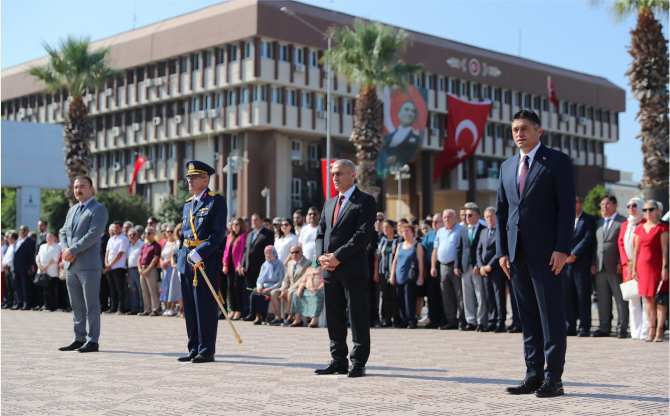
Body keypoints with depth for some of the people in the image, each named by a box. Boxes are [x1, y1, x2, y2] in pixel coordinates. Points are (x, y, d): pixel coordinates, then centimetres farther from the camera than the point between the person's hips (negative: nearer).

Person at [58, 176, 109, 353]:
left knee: (91, 304, -4)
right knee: (76, 305, 10)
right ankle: (79, 339, 16)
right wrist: (65, 249, -2)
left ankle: (93, 341, 0)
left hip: (89, 265, -8)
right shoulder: (72, 210, 20)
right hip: (71, 265, 8)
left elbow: (92, 235, -16)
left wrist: (72, 250, -15)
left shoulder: (98, 210, -6)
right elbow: (64, 232, 18)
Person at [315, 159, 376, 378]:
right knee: (334, 317, 8)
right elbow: (321, 233, 19)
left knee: (357, 317, -2)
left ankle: (358, 362, 3)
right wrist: (321, 256, -1)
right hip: (330, 269, 7)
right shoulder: (329, 204, 21)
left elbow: (363, 233, -12)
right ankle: (339, 360, 15)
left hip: (353, 268, -7)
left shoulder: (365, 201, -2)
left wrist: (338, 256, -15)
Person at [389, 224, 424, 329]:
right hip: (399, 276, 5)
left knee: (410, 299, -10)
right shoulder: (400, 245, 18)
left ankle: (412, 321, -5)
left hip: (410, 276, -5)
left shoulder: (417, 245, 2)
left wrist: (420, 276, -10)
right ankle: (404, 321, 9)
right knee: (401, 300, 3)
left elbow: (420, 261, -3)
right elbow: (395, 261, 18)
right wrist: (392, 275, 11)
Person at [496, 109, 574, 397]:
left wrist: (562, 249, -13)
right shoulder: (507, 167, 17)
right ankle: (533, 375, 12)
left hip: (546, 252, -6)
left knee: (551, 316, -3)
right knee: (528, 318, 8)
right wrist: (502, 251, 7)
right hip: (517, 253, 6)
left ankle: (553, 379, 1)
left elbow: (567, 206, -6)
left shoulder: (557, 161, 0)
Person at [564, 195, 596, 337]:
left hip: (581, 263, -4)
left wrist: (574, 254, -13)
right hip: (566, 263, 5)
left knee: (583, 296, -3)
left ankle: (584, 327, 2)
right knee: (567, 296, 3)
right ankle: (570, 327, 8)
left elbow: (588, 239, -7)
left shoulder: (589, 219, 4)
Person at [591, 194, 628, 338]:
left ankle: (622, 328, 2)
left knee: (620, 299, -2)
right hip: (600, 267, 6)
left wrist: (621, 263, -14)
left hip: (616, 267, -6)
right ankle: (604, 327, 13)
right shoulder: (599, 223, 20)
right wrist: (593, 263, 11)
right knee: (603, 299, 8)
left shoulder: (623, 222, 0)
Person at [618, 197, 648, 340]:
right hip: (628, 266, 6)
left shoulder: (645, 224, -3)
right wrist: (626, 262, 0)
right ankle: (635, 331, 10)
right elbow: (621, 244, 13)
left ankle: (646, 331, -8)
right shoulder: (625, 225, 16)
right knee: (632, 298, 6)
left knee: (646, 298, -9)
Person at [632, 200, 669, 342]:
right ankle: (651, 330, 7)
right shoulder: (640, 229, 13)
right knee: (648, 298, 4)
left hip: (657, 265, -5)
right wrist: (634, 269, 8)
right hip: (643, 266, 5)